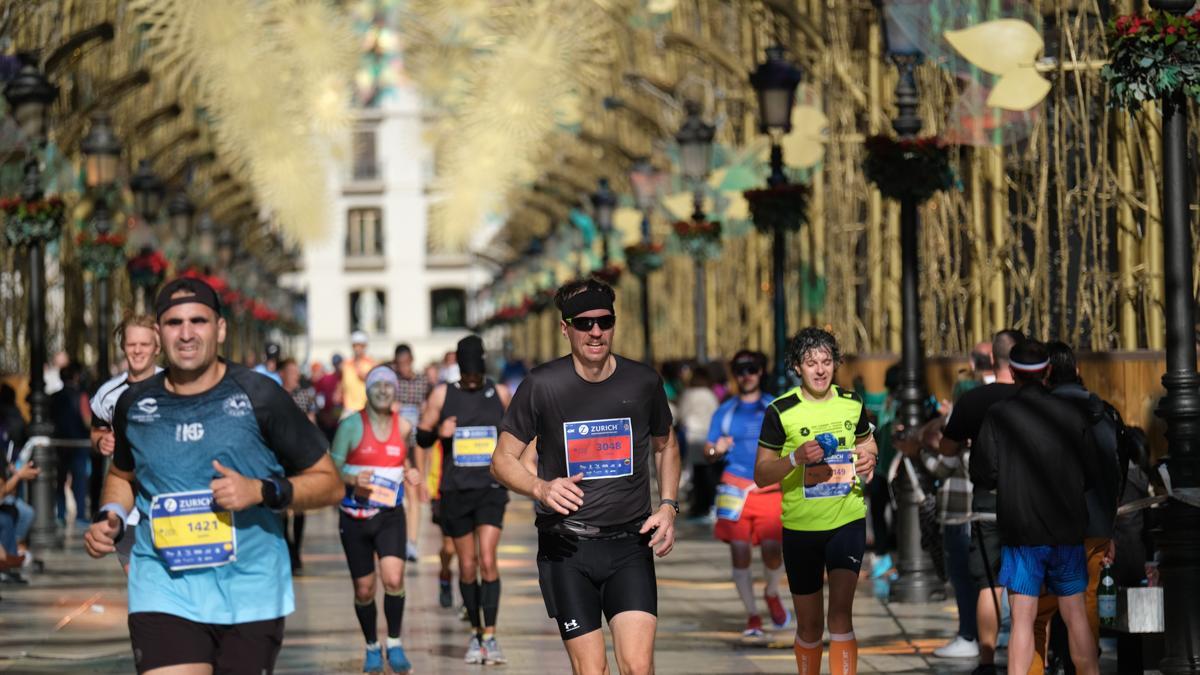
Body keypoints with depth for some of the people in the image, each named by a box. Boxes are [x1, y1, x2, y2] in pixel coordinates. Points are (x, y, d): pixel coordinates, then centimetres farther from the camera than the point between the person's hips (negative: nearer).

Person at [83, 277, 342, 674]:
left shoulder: (258, 397, -5)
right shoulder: (134, 405, 4)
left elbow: (329, 484, -1)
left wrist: (262, 491, -16)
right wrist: (110, 517, 6)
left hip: (251, 591, -1)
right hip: (164, 592, 1)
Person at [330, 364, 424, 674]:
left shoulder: (403, 426, 4)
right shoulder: (351, 425, -5)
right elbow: (332, 467, -4)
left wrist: (413, 475, -1)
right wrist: (353, 480, -23)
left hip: (390, 515, 1)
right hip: (354, 517, -1)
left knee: (393, 579, -18)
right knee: (364, 589, 5)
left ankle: (395, 643, -1)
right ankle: (372, 648, 25)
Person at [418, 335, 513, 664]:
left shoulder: (500, 393, 4)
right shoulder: (442, 394, 2)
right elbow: (422, 437, 6)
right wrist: (439, 432, -15)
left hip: (490, 488, -1)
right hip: (455, 490, 1)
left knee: (487, 560, -14)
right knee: (467, 566, 6)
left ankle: (490, 636, -12)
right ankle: (475, 633, 21)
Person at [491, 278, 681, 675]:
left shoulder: (643, 382, 3)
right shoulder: (541, 386, -4)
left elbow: (665, 446, 21)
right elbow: (502, 460, 2)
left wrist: (668, 506, 7)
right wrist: (540, 488, -18)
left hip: (630, 543, 1)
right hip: (566, 548, -1)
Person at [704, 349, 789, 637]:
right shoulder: (724, 412, 11)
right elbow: (708, 454, 11)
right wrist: (716, 451, -11)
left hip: (770, 490, -1)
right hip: (735, 490, 1)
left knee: (772, 552, -13)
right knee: (740, 553, -5)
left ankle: (772, 594, 20)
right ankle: (752, 615, 9)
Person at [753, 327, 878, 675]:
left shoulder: (852, 403, 3)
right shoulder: (781, 411, -6)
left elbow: (865, 441, 23)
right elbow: (761, 475, -5)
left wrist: (868, 458, -1)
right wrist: (796, 457, -23)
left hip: (847, 519, 1)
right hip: (800, 527, -1)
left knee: (841, 613, -14)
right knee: (809, 624, 9)